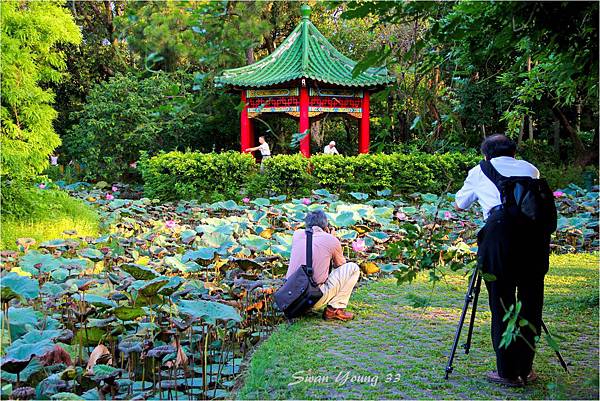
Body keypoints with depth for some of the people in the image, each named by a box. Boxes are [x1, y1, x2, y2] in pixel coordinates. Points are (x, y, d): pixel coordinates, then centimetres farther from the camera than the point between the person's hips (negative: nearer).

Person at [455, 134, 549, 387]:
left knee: (502, 303, 5)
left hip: (500, 226, -3)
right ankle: (525, 370, 20)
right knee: (531, 301, 13)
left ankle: (507, 372, 9)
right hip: (537, 227, 3)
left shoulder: (479, 171, 23)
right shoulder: (530, 169, 28)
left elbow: (459, 205, 36)